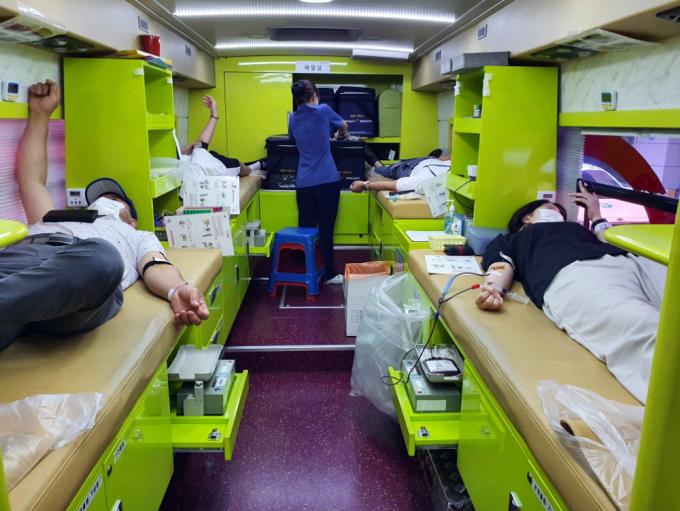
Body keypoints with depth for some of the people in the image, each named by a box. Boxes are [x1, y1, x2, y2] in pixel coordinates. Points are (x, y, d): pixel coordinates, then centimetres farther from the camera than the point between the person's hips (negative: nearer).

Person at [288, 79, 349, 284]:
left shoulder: (293, 119, 10)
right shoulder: (323, 111, 0)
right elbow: (343, 128, 19)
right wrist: (339, 136, 41)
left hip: (303, 183, 3)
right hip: (327, 180, -3)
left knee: (306, 228, 10)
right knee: (326, 228, 2)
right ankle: (330, 274, 9)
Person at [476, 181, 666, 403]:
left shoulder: (575, 228, 45)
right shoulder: (509, 240, 34)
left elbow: (612, 244, 29)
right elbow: (501, 266, 12)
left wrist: (596, 217, 47)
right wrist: (493, 288, -12)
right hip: (572, 272, -4)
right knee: (647, 334, -36)